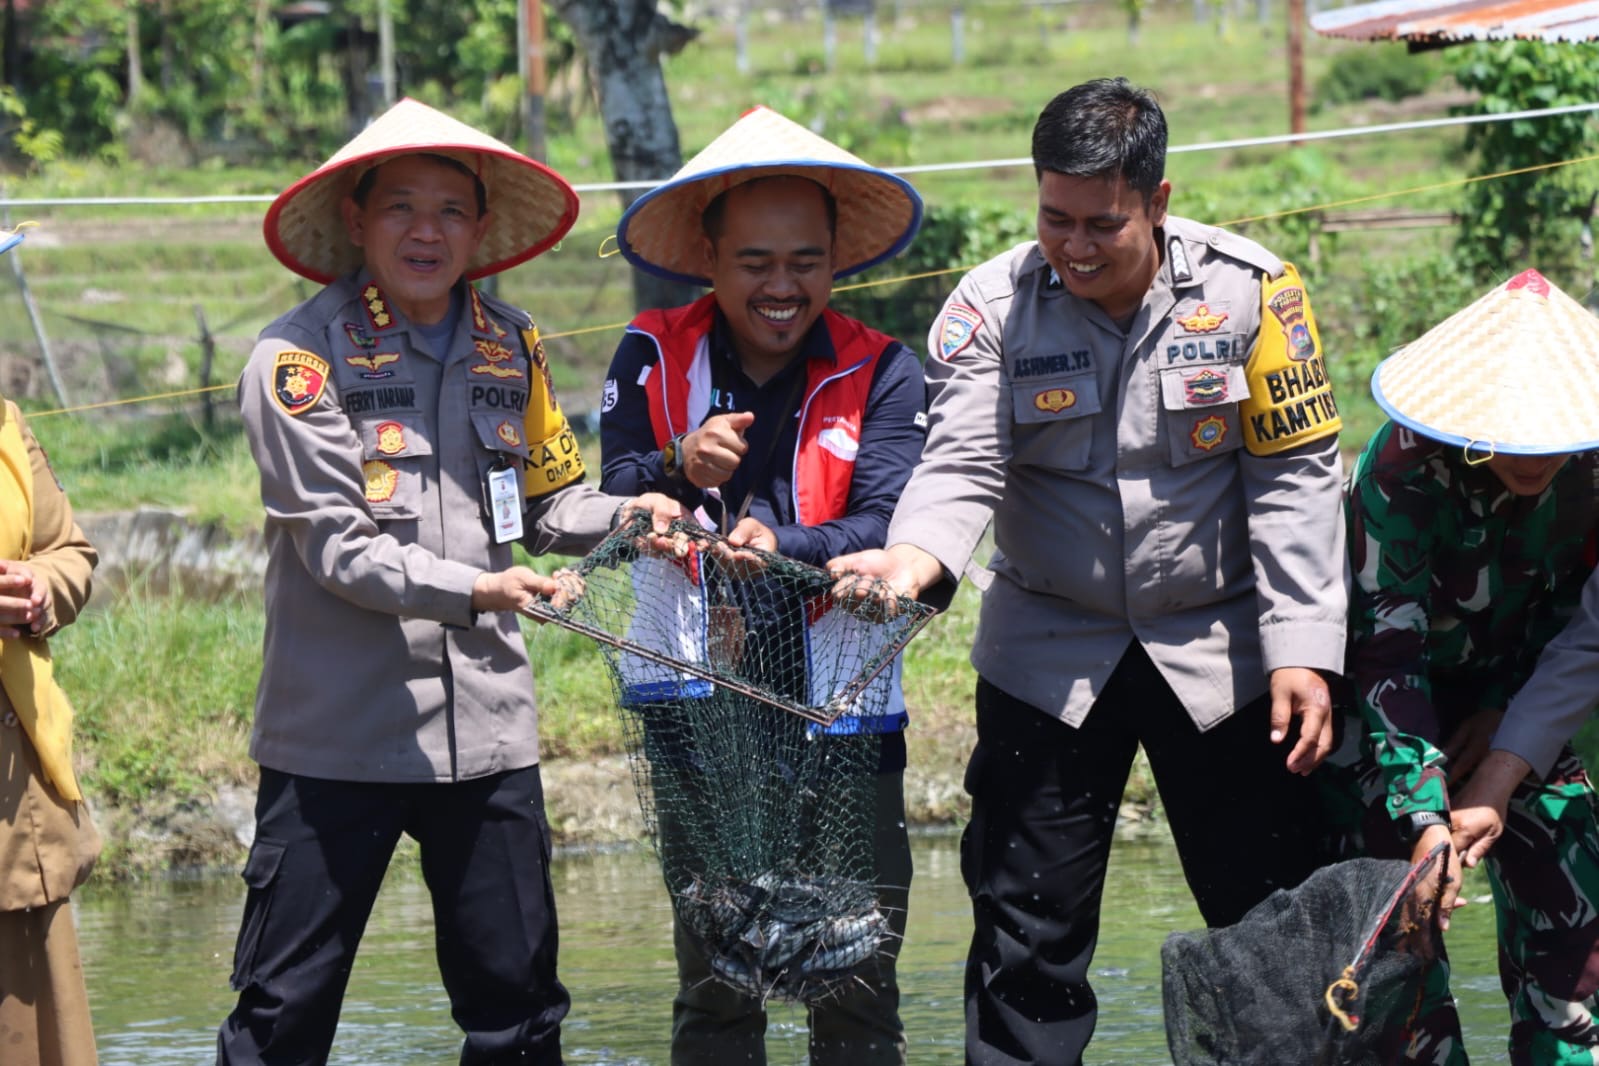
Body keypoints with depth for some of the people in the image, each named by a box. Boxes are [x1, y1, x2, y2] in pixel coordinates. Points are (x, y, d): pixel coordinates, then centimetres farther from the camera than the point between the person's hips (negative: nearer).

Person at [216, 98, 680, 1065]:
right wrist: (472, 591, -25)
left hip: (487, 726, 5)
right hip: (338, 731, -5)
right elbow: (336, 545, -13)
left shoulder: (511, 347, 10)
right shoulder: (300, 358, -7)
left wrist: (625, 516, -5)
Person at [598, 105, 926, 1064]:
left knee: (861, 987, 1)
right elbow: (609, 511, -7)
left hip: (847, 707, -1)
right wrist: (678, 466, -28)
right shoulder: (653, 358, 2)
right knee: (713, 984, 7)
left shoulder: (880, 372, -1)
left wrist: (783, 549, -31)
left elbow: (891, 528, -13)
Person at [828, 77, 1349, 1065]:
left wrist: (1303, 651, -12)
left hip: (1222, 649, -1)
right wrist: (913, 561, -38)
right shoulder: (993, 306, -8)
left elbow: (1296, 478, -6)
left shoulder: (1251, 290, -9)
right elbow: (963, 466, -15)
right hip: (1050, 650, 1)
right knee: (1029, 925, 4)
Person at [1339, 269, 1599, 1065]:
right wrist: (1427, 814, -38)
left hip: (1516, 699, 3)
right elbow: (1386, 652, -30)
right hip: (1399, 693, -3)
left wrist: (1503, 772, -19)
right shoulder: (1400, 471, -31)